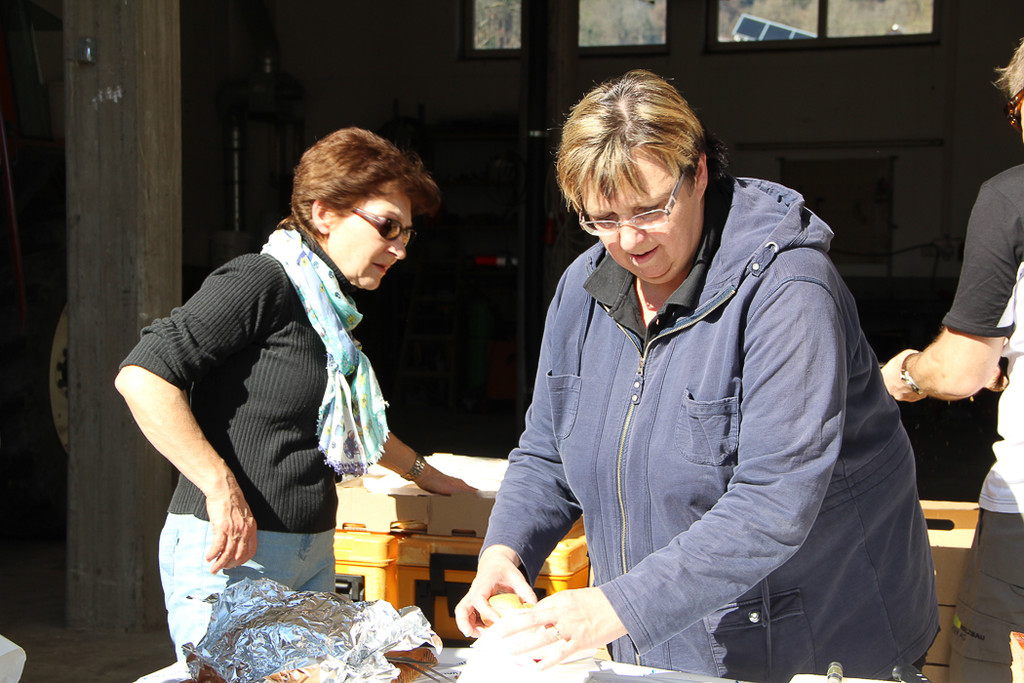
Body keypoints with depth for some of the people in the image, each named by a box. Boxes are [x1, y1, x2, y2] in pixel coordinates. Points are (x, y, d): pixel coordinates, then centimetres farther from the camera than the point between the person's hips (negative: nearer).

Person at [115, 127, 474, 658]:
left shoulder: (332, 306, 15)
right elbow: (142, 376, -21)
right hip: (230, 555, -8)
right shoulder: (260, 282, -12)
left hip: (312, 555, 8)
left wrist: (422, 473, 40)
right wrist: (221, 488, -25)